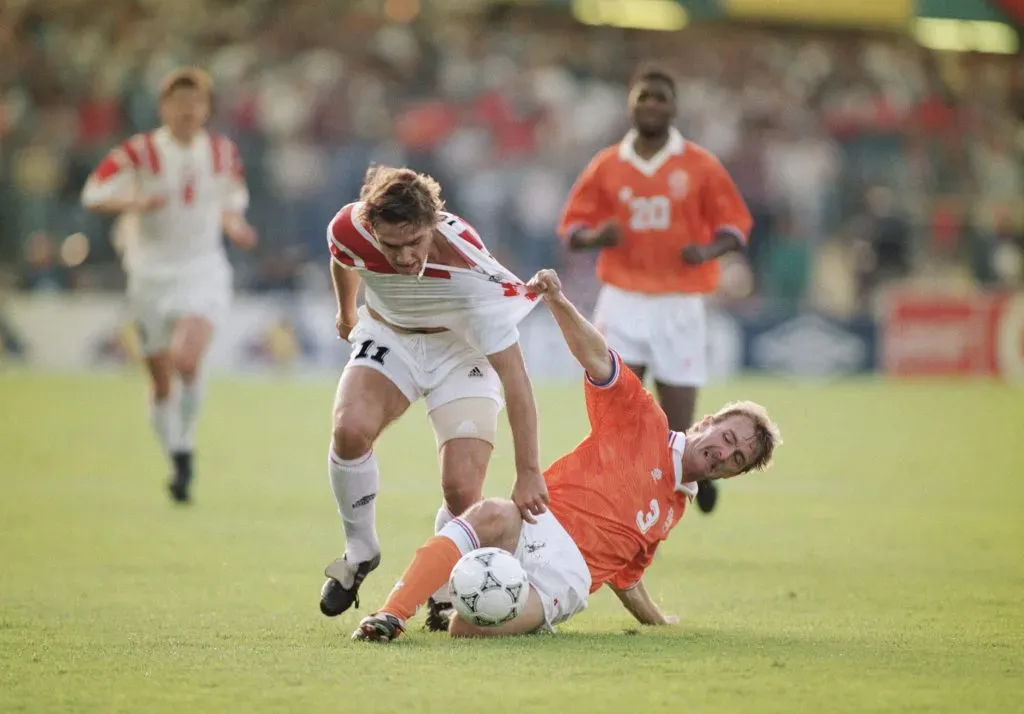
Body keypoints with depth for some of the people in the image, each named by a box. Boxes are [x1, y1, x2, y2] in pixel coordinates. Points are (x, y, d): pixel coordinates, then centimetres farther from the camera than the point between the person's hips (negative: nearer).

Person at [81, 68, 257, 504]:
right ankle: (176, 463, 25)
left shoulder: (223, 154, 3)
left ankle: (185, 445, -5)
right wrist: (134, 203, -25)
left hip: (203, 274, 0)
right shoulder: (141, 153, -7)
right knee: (162, 382, 6)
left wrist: (233, 225, -2)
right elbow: (93, 195, -8)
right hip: (151, 275, 0)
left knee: (187, 358, -25)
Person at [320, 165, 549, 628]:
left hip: (461, 351, -2)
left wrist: (528, 474, -40)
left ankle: (444, 592, 13)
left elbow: (515, 376, -36)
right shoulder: (348, 230, -27)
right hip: (388, 336, 2)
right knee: (350, 428, -28)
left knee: (462, 491, -17)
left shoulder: (470, 269, -37)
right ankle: (360, 551, -3)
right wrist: (346, 312, 24)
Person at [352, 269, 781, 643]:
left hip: (569, 575, 2)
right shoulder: (644, 422, 15)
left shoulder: (675, 509, 30)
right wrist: (557, 301, -17)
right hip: (539, 525, -2)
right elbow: (595, 357, 0)